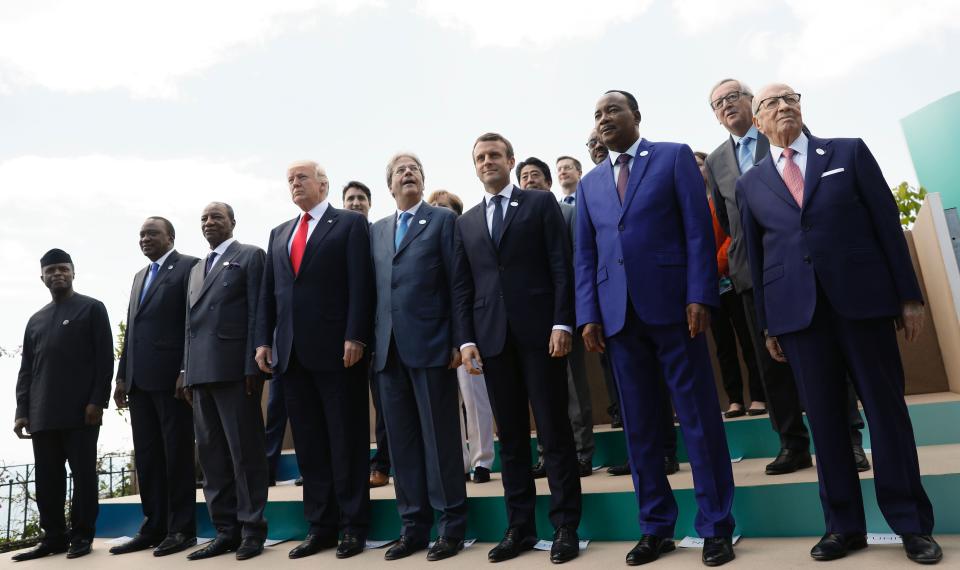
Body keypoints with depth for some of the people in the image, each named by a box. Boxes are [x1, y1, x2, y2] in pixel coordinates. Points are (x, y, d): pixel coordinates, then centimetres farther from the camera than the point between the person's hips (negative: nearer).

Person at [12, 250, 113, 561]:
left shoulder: (92, 308, 6)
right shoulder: (36, 320, 22)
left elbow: (104, 358, -3)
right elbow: (26, 369, 18)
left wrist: (97, 400, -12)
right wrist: (22, 410, 7)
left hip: (81, 410, -5)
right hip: (43, 415, 5)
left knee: (83, 475, 0)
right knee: (47, 480, 5)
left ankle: (82, 535, 8)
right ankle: (54, 537, 13)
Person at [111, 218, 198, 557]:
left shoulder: (189, 266, -2)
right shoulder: (140, 276, 23)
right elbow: (131, 330, 21)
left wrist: (187, 372, -16)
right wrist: (122, 376, 14)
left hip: (171, 376, -8)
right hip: (139, 379, 8)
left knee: (177, 453, -1)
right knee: (147, 457, 10)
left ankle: (182, 529, 6)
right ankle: (153, 527, 18)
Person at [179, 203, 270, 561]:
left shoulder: (250, 256, 3)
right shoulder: (196, 270, 24)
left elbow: (256, 313, -6)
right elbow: (190, 325, 21)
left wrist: (252, 367, -14)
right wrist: (188, 374, 12)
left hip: (235, 369, -7)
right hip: (201, 372, 7)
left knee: (245, 450, -3)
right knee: (211, 454, 8)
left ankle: (252, 529, 5)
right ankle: (225, 530, 15)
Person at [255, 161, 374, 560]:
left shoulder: (350, 223, 3)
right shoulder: (279, 234, 20)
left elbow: (360, 284, -7)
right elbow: (267, 292, 16)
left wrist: (355, 337, -15)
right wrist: (263, 340, 6)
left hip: (337, 348, -5)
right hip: (291, 352, 6)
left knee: (346, 441, 2)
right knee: (308, 445, 9)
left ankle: (353, 526, 12)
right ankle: (320, 526, 18)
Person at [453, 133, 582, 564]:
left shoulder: (541, 203, 7)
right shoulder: (466, 222, 17)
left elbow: (561, 266, -2)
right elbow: (462, 286, 12)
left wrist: (562, 323, -12)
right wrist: (466, 339, 2)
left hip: (539, 331, -3)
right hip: (493, 338, 4)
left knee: (554, 431, 1)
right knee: (511, 436, 8)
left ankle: (566, 526, 11)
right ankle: (520, 526, 17)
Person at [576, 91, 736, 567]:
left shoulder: (674, 156, 7)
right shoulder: (589, 184, 18)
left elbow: (698, 229, -2)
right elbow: (584, 255, 13)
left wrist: (699, 296, -12)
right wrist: (589, 314, 2)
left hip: (673, 304, -3)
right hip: (618, 314, 4)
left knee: (699, 418, 2)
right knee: (639, 425, 8)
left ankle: (716, 527, 15)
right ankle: (656, 527, 19)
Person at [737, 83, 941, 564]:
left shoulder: (849, 152, 8)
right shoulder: (749, 184, 10)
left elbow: (887, 223, 5)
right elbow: (756, 256, 10)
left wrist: (909, 294, 0)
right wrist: (768, 324, 9)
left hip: (862, 297, -1)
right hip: (797, 309, 1)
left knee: (886, 408, 5)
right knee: (824, 417, 6)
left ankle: (911, 523, 18)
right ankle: (844, 525, 17)